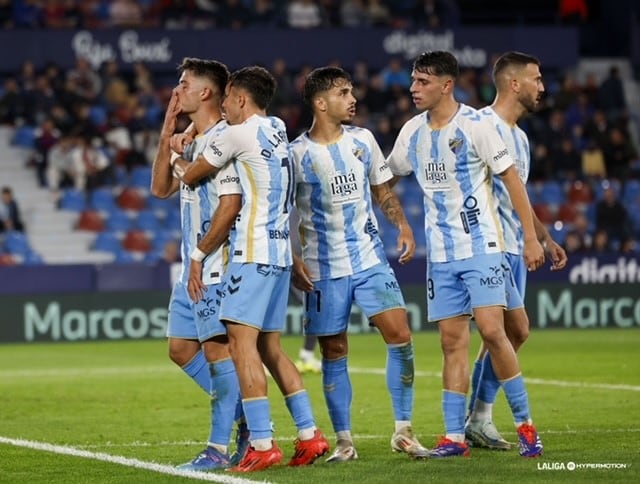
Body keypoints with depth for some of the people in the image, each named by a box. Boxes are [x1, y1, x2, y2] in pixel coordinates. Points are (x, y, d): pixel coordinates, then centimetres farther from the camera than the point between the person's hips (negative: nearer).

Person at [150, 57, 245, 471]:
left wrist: (200, 256, -18)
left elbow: (231, 204, -20)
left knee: (217, 347, -6)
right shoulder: (192, 141, 16)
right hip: (193, 266, 10)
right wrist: (167, 135, 10)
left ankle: (220, 448, -3)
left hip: (214, 266, -10)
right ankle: (243, 415, 20)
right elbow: (161, 188, 18)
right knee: (181, 348, 13)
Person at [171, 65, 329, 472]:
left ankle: (262, 444, -16)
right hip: (281, 252, 9)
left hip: (254, 251, -9)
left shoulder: (238, 134, -8)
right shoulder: (278, 131, 16)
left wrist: (178, 162, 24)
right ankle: (310, 434, 10)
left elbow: (191, 176, 4)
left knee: (242, 342, -10)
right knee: (270, 347, 13)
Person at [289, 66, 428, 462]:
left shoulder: (363, 140, 5)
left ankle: (404, 431, 0)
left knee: (400, 334, -9)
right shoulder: (297, 154, -6)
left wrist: (403, 225, 1)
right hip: (324, 267, -3)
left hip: (371, 258, 3)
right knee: (334, 353, 2)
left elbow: (382, 190, 16)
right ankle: (344, 440, 12)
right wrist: (292, 260, -11)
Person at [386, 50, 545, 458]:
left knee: (491, 330, -14)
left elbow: (511, 178, -6)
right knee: (453, 340, 3)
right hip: (440, 254, 5)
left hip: (481, 246, -5)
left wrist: (531, 237, -8)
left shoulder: (475, 125, -9)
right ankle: (455, 437, 4)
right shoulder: (412, 132, 7)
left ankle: (525, 424, -2)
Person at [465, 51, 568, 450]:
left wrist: (546, 239, 27)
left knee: (501, 336, 7)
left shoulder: (519, 136, 18)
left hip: (514, 249, 10)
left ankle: (478, 421, 11)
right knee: (516, 329, -13)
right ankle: (480, 420, -8)